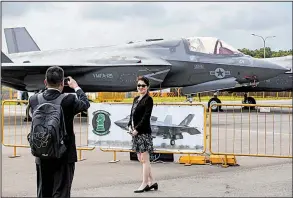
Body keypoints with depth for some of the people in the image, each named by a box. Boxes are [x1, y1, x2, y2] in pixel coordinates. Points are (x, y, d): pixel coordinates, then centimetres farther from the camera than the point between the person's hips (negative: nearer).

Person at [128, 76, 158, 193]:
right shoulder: (136, 99, 16)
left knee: (144, 159, -2)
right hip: (135, 132, 9)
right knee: (140, 159, 11)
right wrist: (130, 126, 1)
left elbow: (146, 117, -14)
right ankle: (151, 182, 19)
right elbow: (132, 114, 16)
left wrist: (137, 129, -16)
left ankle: (145, 184, 4)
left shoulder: (148, 100, -7)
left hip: (144, 132, -9)